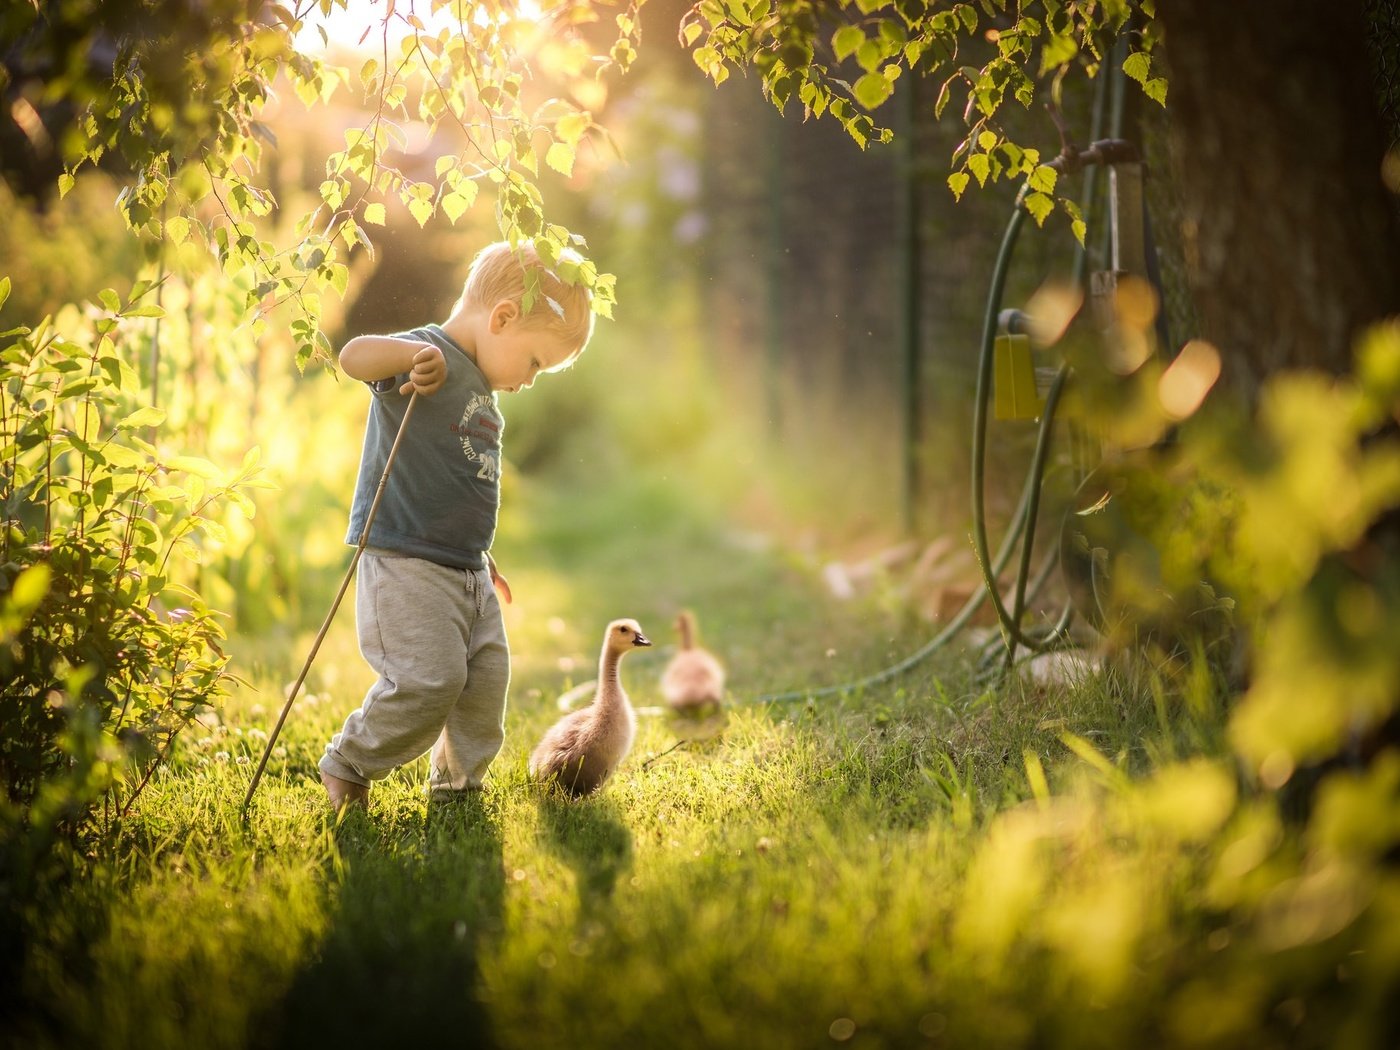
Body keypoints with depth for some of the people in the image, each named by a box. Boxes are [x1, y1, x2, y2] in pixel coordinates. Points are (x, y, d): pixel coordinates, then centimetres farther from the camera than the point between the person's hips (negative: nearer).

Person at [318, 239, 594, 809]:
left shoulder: (483, 396, 19)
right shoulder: (427, 357, -10)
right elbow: (352, 355, -30)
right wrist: (413, 354, -47)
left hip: (467, 572, 9)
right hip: (404, 564, -9)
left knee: (487, 681, 7)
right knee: (431, 678, -16)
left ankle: (456, 786, 25)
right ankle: (346, 766, 4)